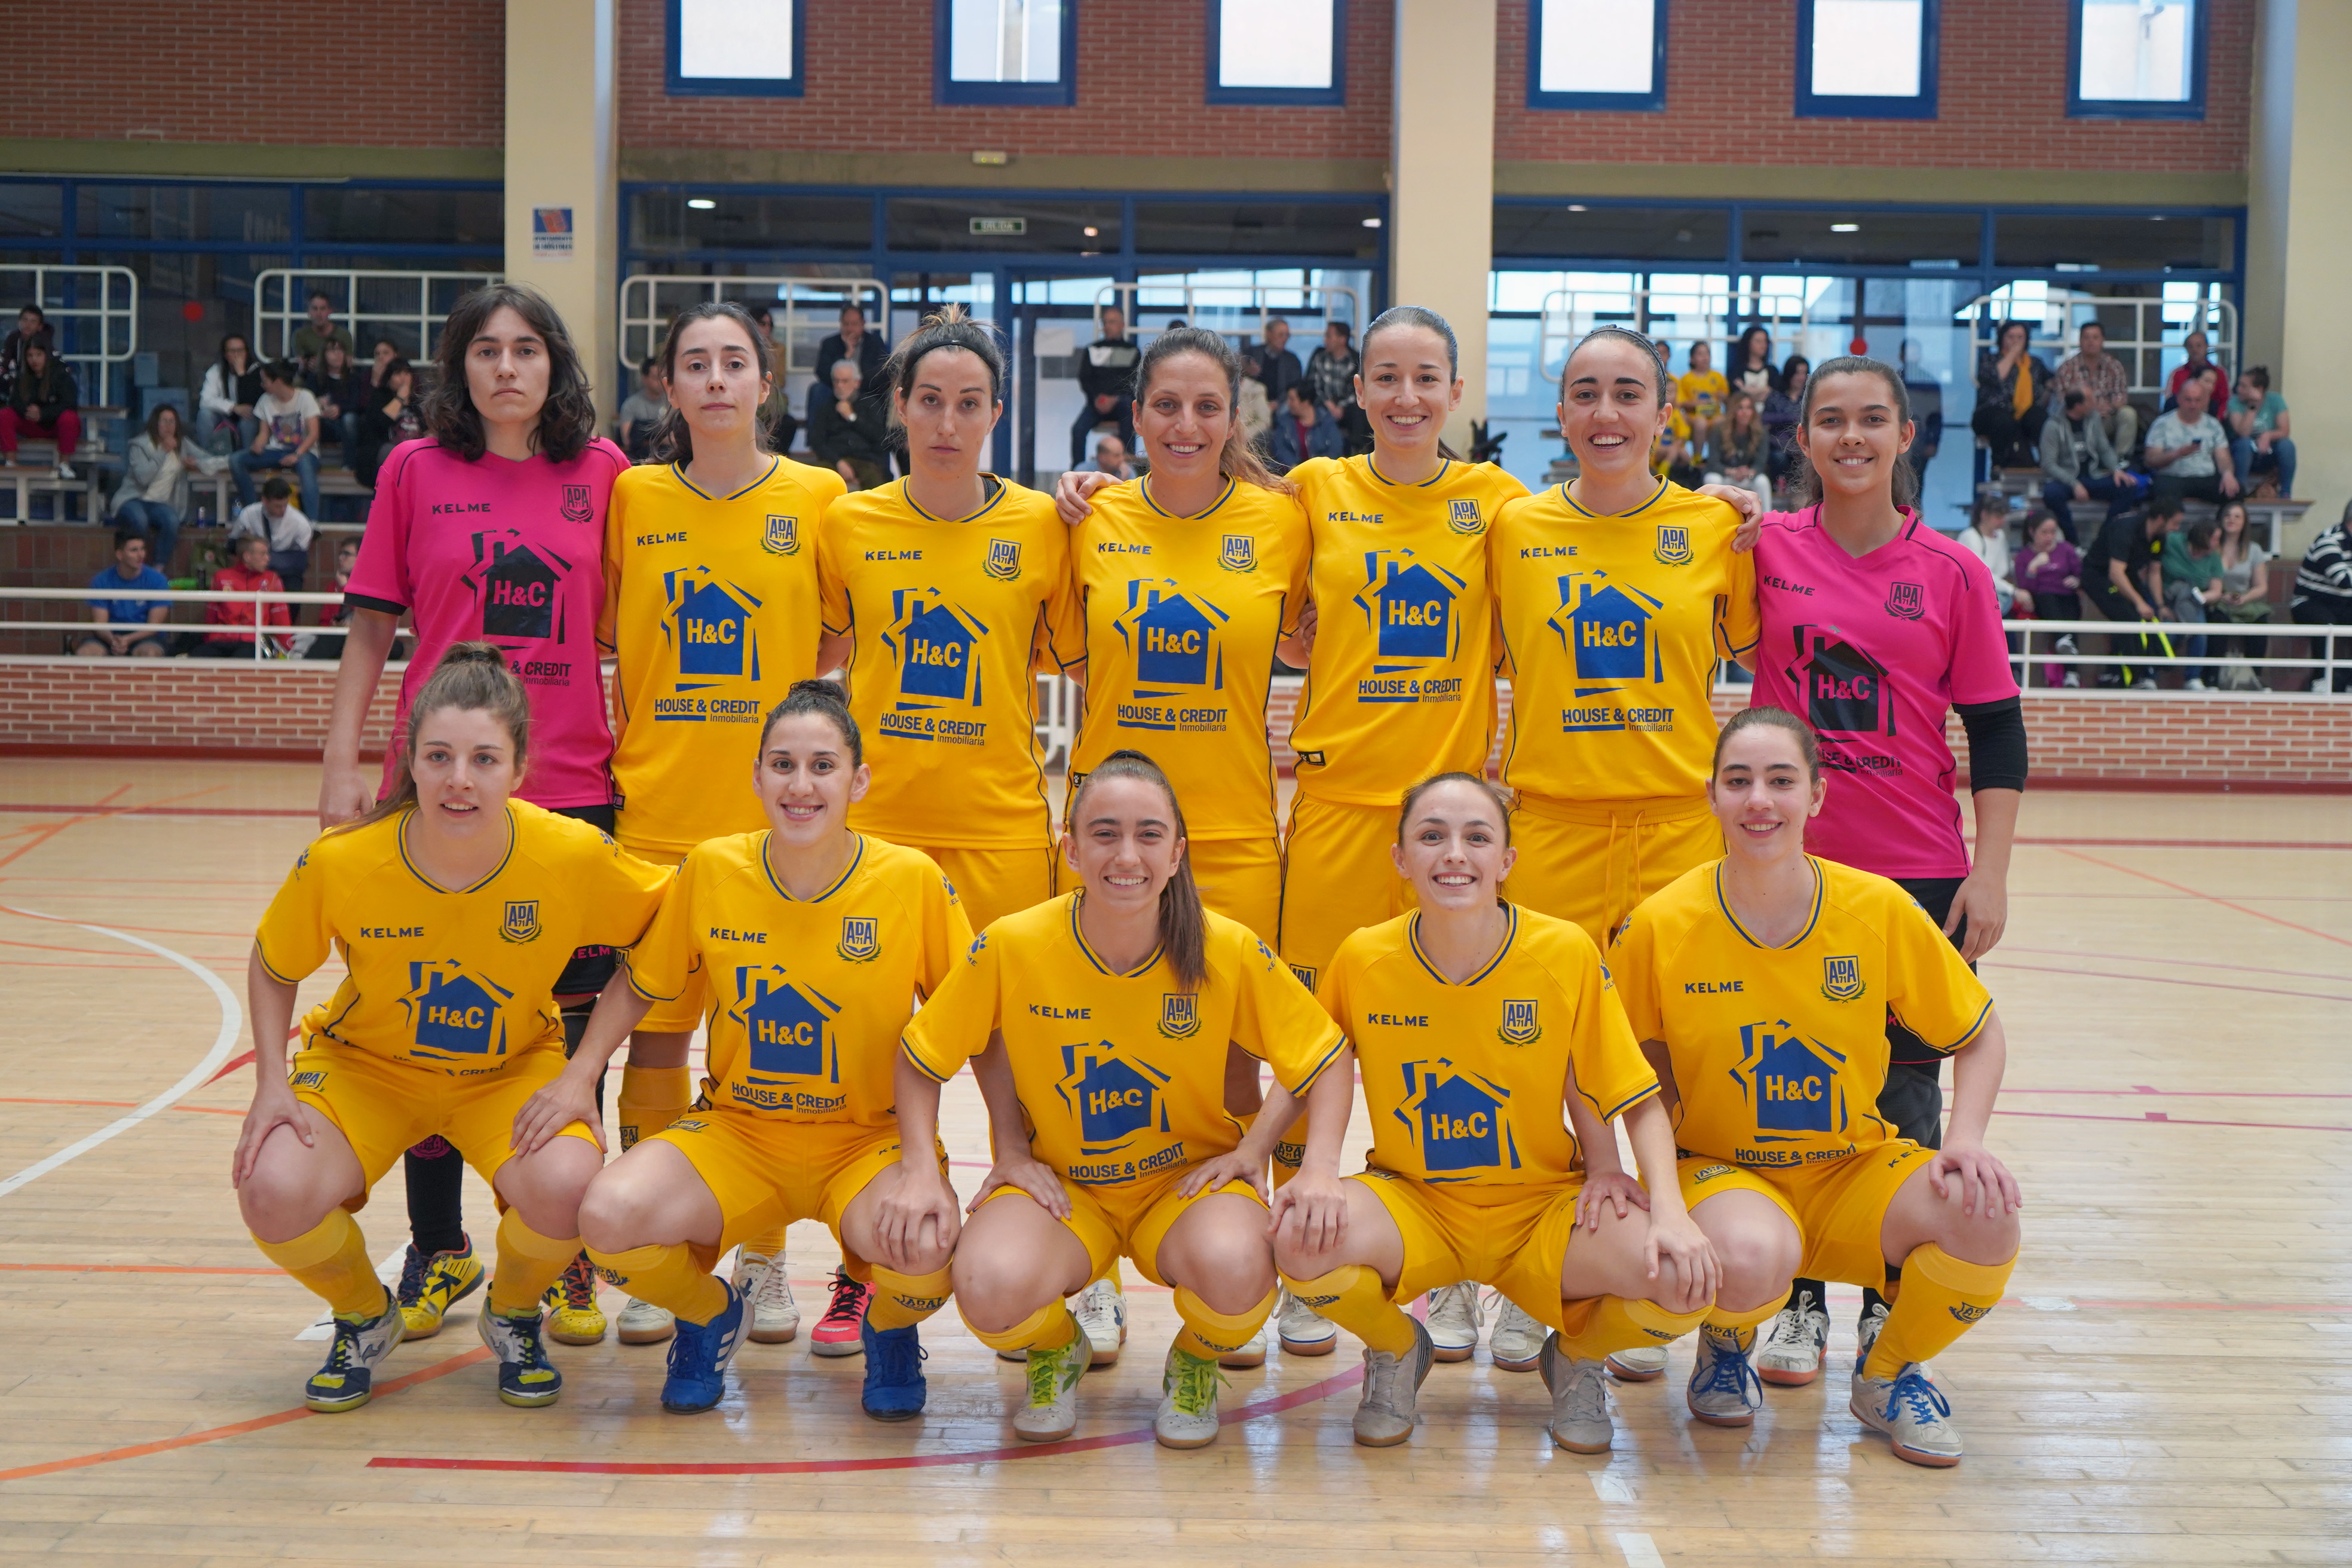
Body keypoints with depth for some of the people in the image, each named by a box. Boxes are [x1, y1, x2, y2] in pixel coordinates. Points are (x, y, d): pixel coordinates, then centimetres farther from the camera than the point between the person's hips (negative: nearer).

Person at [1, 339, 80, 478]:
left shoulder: (62, 375, -11)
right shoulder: (23, 377, 2)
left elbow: (69, 404, -20)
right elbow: (15, 401, -5)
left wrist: (42, 414, -31)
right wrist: (27, 410, -29)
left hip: (56, 425, -4)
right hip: (33, 427, 4)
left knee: (69, 418, -38)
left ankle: (65, 464, -29)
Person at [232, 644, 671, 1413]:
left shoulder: (575, 857, -26)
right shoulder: (341, 862, -23)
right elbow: (273, 969, -3)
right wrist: (272, 1084, -16)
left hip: (513, 1069, 0)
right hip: (364, 1064, 1)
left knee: (566, 1185, -32)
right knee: (275, 1192, -28)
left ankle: (513, 1316, 6)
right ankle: (364, 1317, 8)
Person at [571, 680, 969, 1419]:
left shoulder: (913, 881, -11)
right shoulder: (711, 870, -5)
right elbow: (640, 983, 11)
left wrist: (927, 1163, -16)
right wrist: (580, 1075, -3)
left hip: (869, 1138, -2)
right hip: (735, 1130, 2)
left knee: (922, 1248, -35)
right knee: (608, 1215, -27)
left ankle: (890, 1328, 8)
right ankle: (712, 1313, 10)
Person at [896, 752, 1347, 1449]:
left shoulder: (1232, 954, -15)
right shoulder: (1013, 947, -15)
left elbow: (1326, 1064, -2)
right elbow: (920, 1059, -1)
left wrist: (1256, 1148, -14)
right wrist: (921, 1171, -13)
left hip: (1188, 1177, 0)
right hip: (1059, 1183, 0)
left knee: (1234, 1269, -36)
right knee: (990, 1288, -33)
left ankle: (1196, 1363, 5)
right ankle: (1058, 1350, 8)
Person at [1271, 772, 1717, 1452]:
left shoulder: (1568, 954, -11)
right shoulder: (1363, 959, -8)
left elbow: (1637, 1099, -5)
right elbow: (1330, 1065, 7)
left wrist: (1669, 1211, -21)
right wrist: (1318, 1170, -12)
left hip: (1542, 1207, 0)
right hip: (1412, 1205, 1)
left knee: (1686, 1283, -28)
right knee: (1303, 1241, -33)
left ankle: (1575, 1354, 10)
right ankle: (1396, 1350, 5)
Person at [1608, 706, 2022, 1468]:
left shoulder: (1880, 910, -9)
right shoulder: (1661, 927, -13)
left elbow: (1979, 1036, 3)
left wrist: (1966, 1142, -14)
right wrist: (1605, 1173, -15)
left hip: (1855, 1170, 2)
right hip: (1720, 1171, -2)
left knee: (1986, 1220, -28)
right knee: (1752, 1257, -38)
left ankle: (1889, 1369, 6)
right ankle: (1725, 1348, 5)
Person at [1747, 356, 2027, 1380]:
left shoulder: (1952, 573, 1)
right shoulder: (1767, 547, 2)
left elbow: (1997, 733, 2)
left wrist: (1990, 873, -5)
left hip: (1916, 873, 0)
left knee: (1903, 1093, 4)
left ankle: (1891, 1309, 18)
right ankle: (1800, 1305, 18)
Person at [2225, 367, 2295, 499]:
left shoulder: (2275, 400, -3)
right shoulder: (2235, 403, -9)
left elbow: (2285, 431, -12)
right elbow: (2243, 433, -23)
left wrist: (2268, 436, -31)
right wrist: (2253, 406, -26)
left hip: (2268, 457, 2)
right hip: (2244, 455, -2)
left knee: (2287, 445, -28)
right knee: (2244, 443, -34)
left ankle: (2285, 493, -19)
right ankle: (2240, 487, -25)